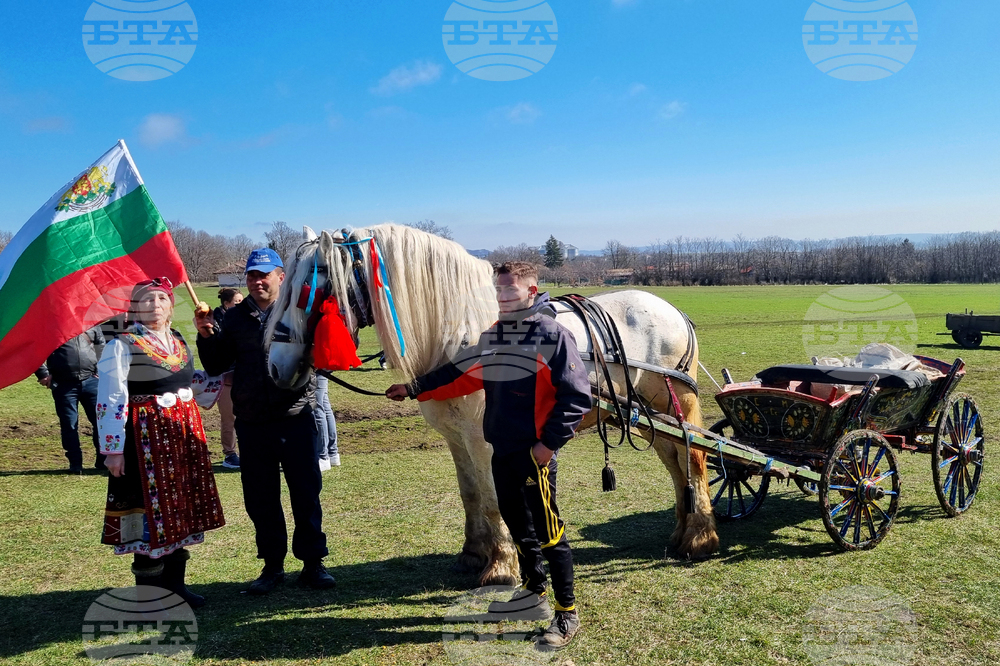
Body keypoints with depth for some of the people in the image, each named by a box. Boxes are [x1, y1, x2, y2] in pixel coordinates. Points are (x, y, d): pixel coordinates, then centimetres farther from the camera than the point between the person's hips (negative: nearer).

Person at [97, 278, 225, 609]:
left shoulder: (178, 342, 13)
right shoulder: (122, 345, -9)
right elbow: (110, 400, -13)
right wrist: (113, 449, -16)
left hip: (185, 434, 7)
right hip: (146, 437, -7)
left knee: (182, 510, 12)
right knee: (152, 511, -1)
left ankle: (174, 582, 26)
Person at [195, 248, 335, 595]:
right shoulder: (235, 317, 10)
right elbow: (216, 366, 11)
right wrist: (207, 336, -4)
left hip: (296, 419, -3)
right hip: (251, 424, 3)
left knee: (306, 494, 5)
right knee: (260, 499, 11)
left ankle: (313, 563, 18)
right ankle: (272, 565, 26)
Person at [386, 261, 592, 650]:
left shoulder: (552, 334, -13)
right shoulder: (493, 335, 10)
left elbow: (576, 396, -16)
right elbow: (460, 374, 17)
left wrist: (549, 442, -18)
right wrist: (414, 389, 13)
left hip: (535, 452, -8)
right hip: (502, 449, 8)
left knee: (548, 530, -2)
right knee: (515, 521, 19)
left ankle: (567, 613, 11)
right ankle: (533, 591, 38)